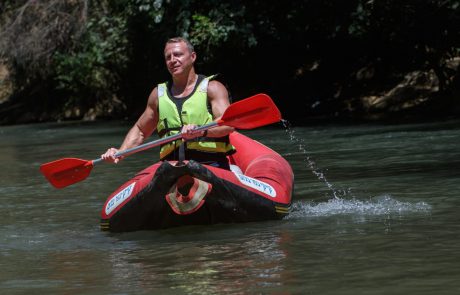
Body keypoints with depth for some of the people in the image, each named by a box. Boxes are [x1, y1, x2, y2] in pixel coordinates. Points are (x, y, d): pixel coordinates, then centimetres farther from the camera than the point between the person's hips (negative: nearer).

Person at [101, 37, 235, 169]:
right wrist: (120, 152, 10)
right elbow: (140, 130, 28)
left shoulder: (212, 88, 5)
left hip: (211, 166, -3)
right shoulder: (159, 94, 19)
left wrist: (201, 130, -31)